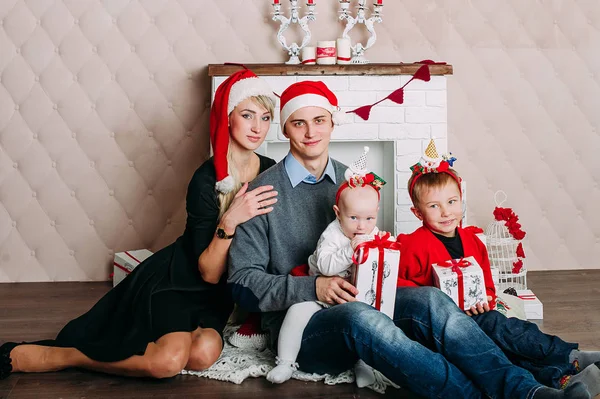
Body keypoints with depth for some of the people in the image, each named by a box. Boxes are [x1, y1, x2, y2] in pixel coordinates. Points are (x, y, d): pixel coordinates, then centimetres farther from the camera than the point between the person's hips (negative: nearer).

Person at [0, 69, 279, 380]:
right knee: (169, 360, -32)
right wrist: (229, 221, -33)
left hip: (214, 294, 5)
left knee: (203, 354, -27)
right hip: (173, 281, -5)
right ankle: (25, 356, -13)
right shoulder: (207, 179, -18)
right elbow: (208, 271, -18)